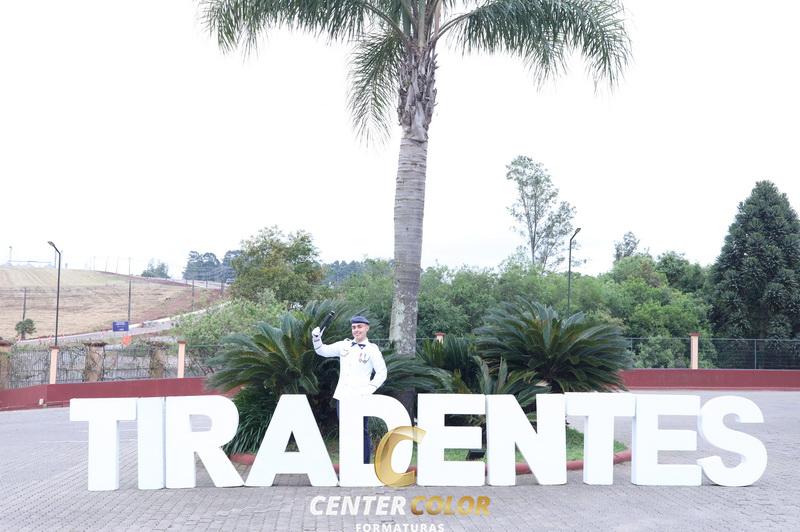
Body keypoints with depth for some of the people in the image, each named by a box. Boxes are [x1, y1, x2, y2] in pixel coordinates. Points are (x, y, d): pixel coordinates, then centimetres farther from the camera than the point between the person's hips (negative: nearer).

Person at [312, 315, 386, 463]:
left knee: (361, 431, -2)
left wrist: (369, 389, -9)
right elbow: (322, 350, 17)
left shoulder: (372, 349, -1)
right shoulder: (344, 345, 12)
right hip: (342, 396, 5)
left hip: (359, 398, -5)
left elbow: (382, 373, -1)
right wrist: (316, 338, -1)